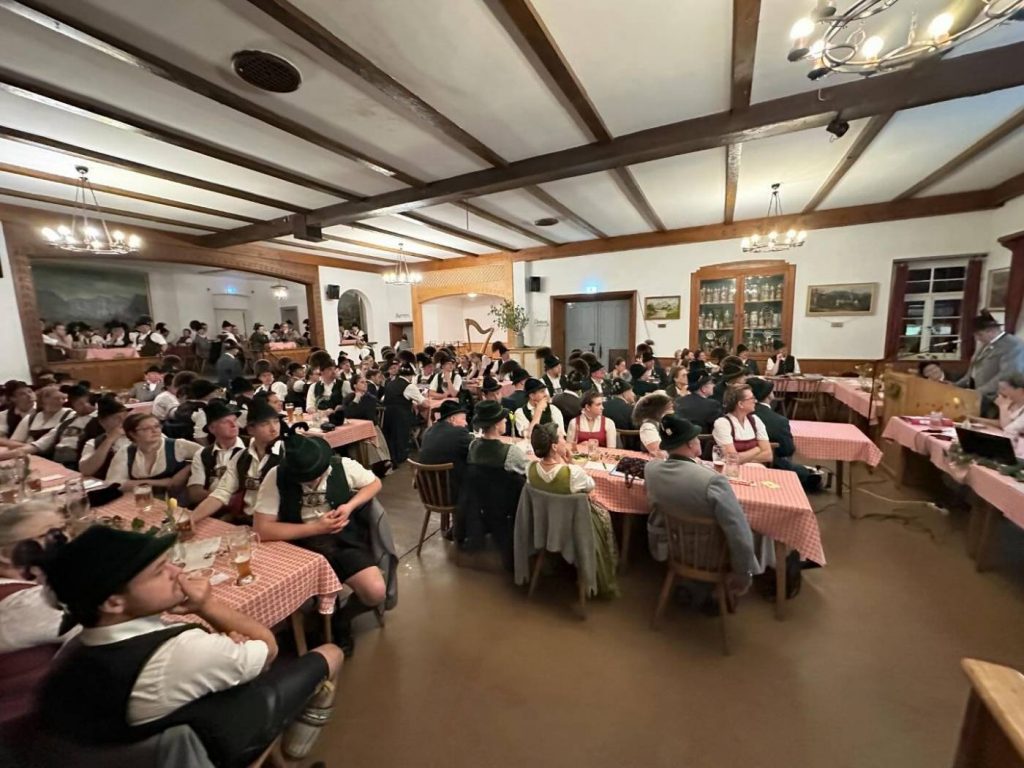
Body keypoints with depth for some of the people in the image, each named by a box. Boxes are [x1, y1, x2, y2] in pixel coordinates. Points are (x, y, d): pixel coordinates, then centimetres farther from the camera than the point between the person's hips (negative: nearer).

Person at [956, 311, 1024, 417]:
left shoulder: (1014, 346, -10)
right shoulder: (985, 344, 17)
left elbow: (1007, 376, -21)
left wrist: (980, 392, -26)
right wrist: (956, 386, 11)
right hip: (978, 397, 8)